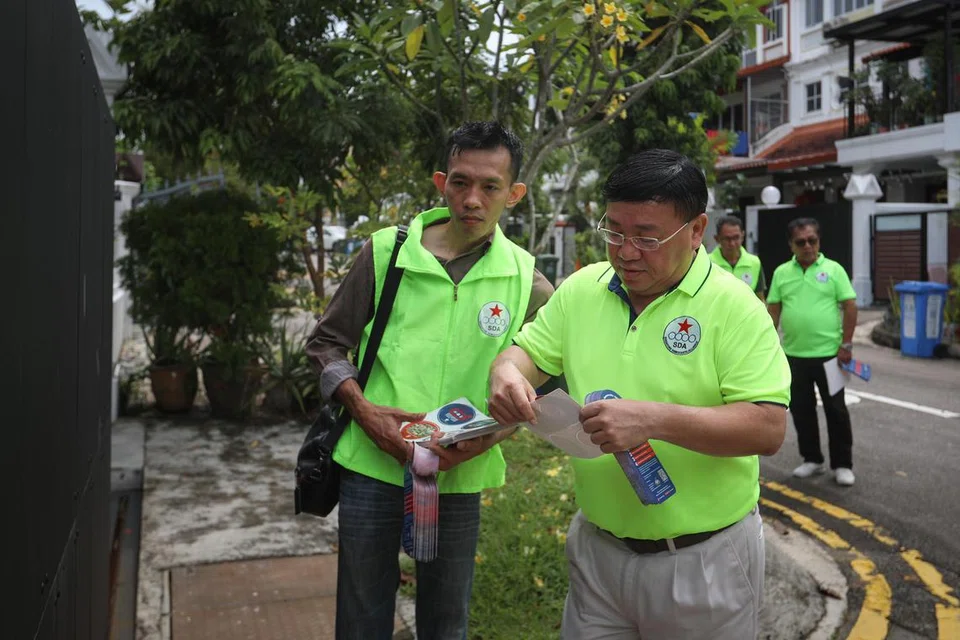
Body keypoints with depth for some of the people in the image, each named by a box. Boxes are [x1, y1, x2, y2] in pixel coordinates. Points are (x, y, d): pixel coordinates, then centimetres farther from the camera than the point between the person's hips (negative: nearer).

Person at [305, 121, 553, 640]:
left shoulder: (525, 281, -2)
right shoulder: (387, 251, -4)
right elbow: (326, 343, 3)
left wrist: (491, 434, -11)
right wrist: (365, 412, -12)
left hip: (460, 479, 1)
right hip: (372, 466, -1)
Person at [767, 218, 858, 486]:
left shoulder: (833, 269, -2)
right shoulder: (781, 272, 5)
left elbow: (850, 306, -3)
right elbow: (773, 310, 7)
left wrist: (846, 344, -8)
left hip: (829, 354, -3)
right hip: (794, 355, 3)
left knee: (836, 410, 4)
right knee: (801, 410, 11)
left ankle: (842, 464, 15)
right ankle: (812, 459, 26)